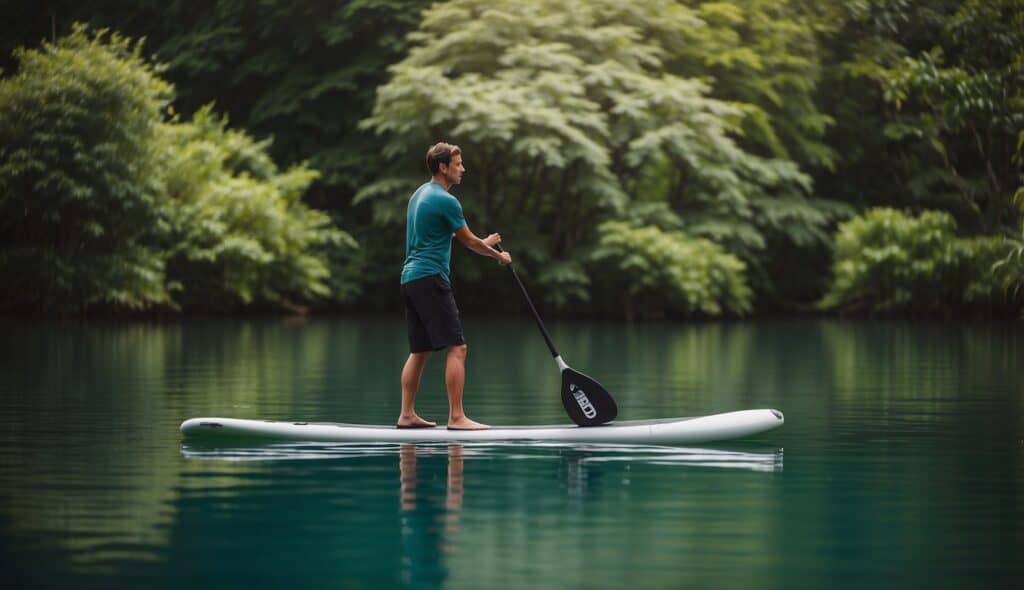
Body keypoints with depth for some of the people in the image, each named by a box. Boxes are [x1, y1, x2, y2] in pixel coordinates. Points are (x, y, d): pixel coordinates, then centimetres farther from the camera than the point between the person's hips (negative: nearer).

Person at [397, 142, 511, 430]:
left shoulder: (420, 194, 17)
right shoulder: (445, 200, -12)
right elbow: (469, 241, -2)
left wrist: (482, 243, 35)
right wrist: (498, 256, 14)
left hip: (410, 277, 10)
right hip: (431, 279, -10)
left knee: (420, 351, 14)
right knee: (457, 347, -10)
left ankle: (407, 414, 14)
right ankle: (456, 417, -14)